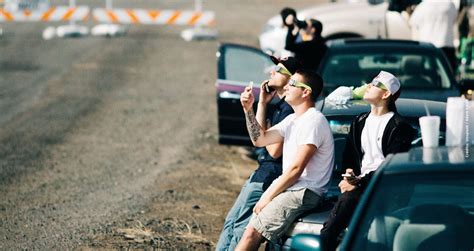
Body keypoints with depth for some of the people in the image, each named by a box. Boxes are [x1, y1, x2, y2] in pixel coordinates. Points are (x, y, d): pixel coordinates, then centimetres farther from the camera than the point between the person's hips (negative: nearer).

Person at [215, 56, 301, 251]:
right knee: (231, 222, 14)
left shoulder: (289, 109, -19)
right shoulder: (280, 106, 13)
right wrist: (262, 103, 8)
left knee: (240, 225, -5)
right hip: (263, 171, 11)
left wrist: (266, 131, -3)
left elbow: (275, 150, -21)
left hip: (270, 175, -11)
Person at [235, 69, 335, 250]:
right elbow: (260, 139, 18)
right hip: (288, 189, 10)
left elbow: (296, 169, -18)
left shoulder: (313, 121, -14)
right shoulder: (292, 120, 17)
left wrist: (268, 197, -13)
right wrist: (248, 110, 6)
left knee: (252, 233, -22)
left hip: (304, 194, -10)